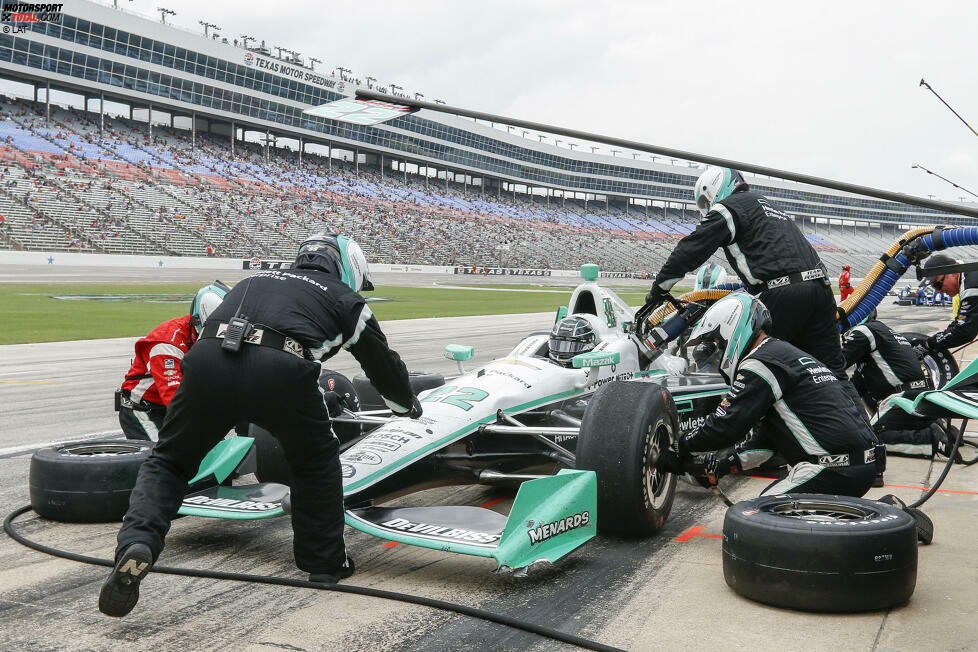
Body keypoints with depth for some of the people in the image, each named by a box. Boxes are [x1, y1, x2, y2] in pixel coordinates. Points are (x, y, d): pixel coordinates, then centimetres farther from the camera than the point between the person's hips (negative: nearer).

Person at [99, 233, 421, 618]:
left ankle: (137, 543, -4)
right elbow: (383, 362, 37)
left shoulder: (256, 280, 38)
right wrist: (409, 407, 58)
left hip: (209, 359, 3)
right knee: (316, 463, 23)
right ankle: (325, 564, 29)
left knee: (168, 461, 19)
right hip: (280, 371, -2)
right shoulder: (344, 298, 28)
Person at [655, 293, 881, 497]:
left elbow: (725, 426, -11)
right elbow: (764, 437, 24)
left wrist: (678, 453, 2)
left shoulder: (760, 364, -9)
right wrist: (718, 465, 17)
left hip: (837, 471, -10)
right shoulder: (788, 353, 23)